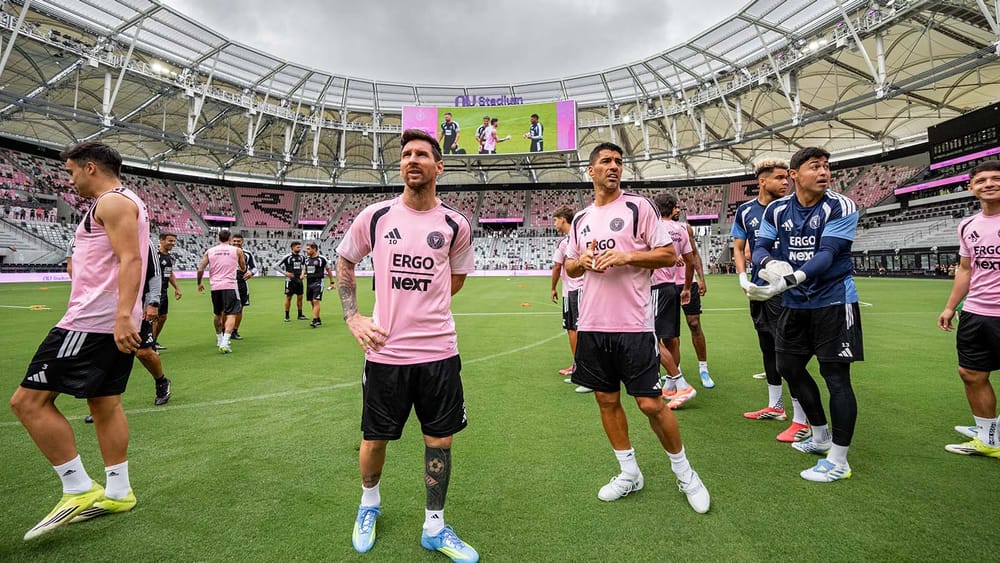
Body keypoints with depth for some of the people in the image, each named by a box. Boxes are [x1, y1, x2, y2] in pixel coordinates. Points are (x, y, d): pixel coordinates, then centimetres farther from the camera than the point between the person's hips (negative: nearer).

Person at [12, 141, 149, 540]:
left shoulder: (112, 201, -9)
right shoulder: (124, 202, 23)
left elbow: (131, 260, -22)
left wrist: (122, 316, -31)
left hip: (94, 321, -10)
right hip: (114, 322, 10)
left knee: (28, 400, -5)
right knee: (105, 403, 12)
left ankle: (79, 490, -1)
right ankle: (117, 493, 20)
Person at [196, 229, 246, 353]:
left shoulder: (210, 251, 8)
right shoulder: (237, 250, 2)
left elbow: (200, 269, 4)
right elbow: (243, 268, 12)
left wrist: (199, 283, 19)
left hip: (215, 287, 4)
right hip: (230, 286, -4)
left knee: (218, 314, 21)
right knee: (231, 314, -3)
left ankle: (219, 339, 36)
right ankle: (225, 343, -18)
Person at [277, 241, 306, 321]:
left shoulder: (301, 257, 8)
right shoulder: (288, 257, -9)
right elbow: (277, 266, -8)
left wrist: (302, 273, 9)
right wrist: (285, 273, -15)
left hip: (299, 279, 5)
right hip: (290, 280, -5)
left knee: (300, 297, 7)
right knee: (288, 298, 0)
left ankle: (300, 315, 17)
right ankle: (287, 316, 8)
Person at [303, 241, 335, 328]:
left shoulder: (322, 258, -6)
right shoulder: (307, 259, 11)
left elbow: (329, 270, 2)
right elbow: (305, 270, 23)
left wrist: (332, 282, 3)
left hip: (318, 282, -6)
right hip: (309, 282, 7)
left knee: (316, 301, -14)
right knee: (312, 302, 10)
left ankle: (314, 321, -16)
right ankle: (318, 320, 20)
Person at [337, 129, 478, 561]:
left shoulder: (456, 226, 0)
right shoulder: (374, 216, -1)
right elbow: (344, 263, 13)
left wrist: (420, 305, 7)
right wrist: (352, 317, 2)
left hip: (439, 351, 1)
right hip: (385, 350, 0)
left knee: (440, 440, 9)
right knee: (374, 438, 13)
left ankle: (434, 528, 31)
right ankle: (369, 502, 45)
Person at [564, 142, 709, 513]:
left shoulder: (638, 207, -1)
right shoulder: (580, 219, 13)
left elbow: (669, 254, -4)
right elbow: (569, 266, 19)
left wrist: (626, 256, -16)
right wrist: (582, 260, -3)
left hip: (634, 325, -5)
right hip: (592, 325, 5)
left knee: (650, 404, 0)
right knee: (607, 400, 11)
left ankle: (684, 472, 25)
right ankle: (629, 473, 29)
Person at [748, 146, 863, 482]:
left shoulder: (841, 207, -12)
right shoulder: (776, 210, 1)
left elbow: (827, 253, -25)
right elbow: (760, 247, -5)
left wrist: (789, 280, -41)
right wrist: (769, 263, -30)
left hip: (833, 301, -5)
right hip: (794, 303, 6)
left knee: (836, 377, -4)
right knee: (789, 367, 14)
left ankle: (838, 461, 11)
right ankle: (821, 437, 36)